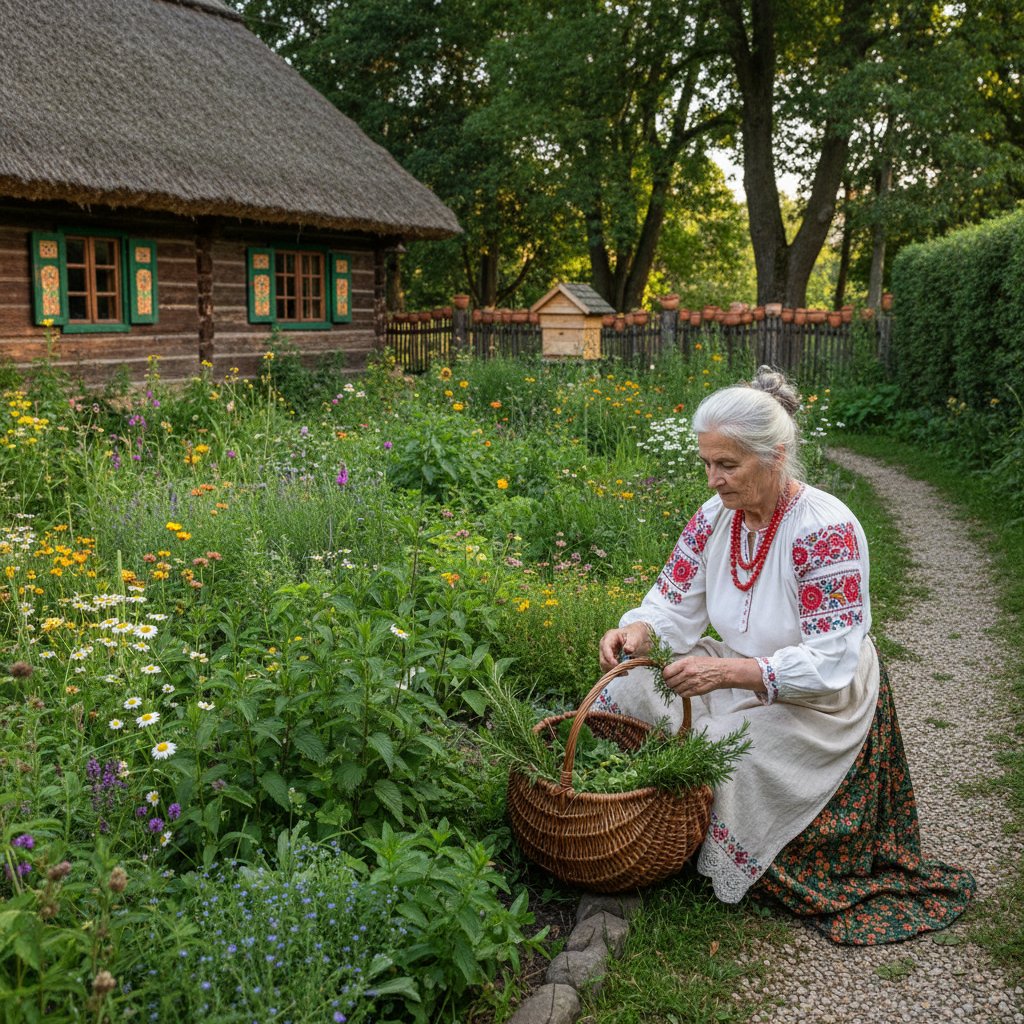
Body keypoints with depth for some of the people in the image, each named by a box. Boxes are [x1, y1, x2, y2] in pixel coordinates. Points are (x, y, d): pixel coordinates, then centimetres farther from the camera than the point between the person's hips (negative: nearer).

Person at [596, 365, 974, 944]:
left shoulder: (828, 531, -26)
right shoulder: (715, 516, -5)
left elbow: (829, 662, -30)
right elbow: (675, 603, -2)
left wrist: (728, 672, -42)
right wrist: (638, 630, -27)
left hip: (819, 699, -6)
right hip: (739, 671, 7)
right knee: (632, 690, -13)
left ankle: (719, 868, -1)